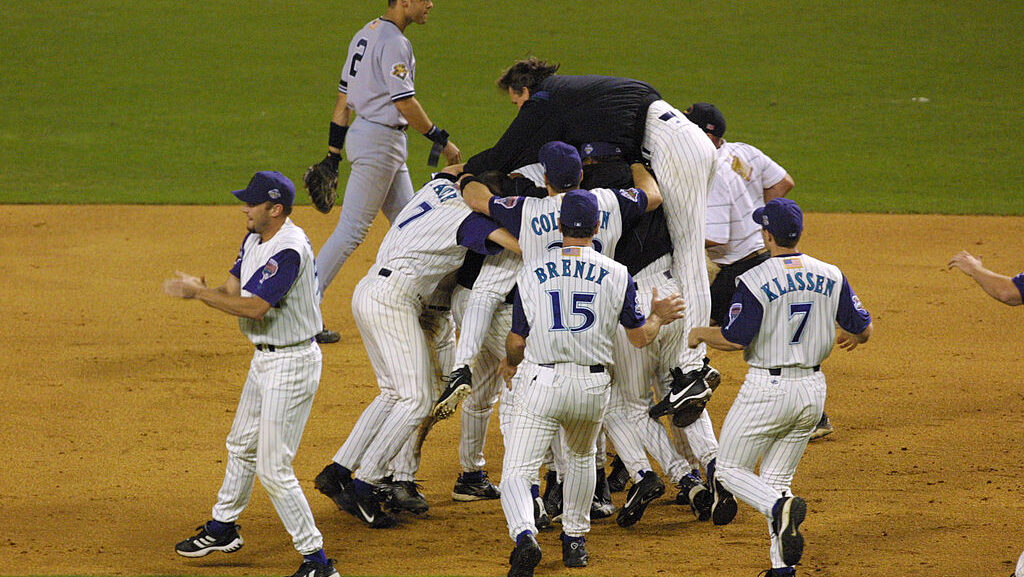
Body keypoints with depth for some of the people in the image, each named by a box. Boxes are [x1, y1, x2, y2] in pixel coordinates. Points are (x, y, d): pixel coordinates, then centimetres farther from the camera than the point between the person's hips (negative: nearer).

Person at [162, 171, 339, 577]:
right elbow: (233, 289, 4)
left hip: (291, 364, -10)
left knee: (273, 469, -10)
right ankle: (223, 528, 45)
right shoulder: (255, 241, 6)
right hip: (264, 359, 10)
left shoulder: (290, 250, -25)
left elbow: (254, 307, -30)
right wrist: (197, 289, -16)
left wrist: (199, 293, -23)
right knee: (242, 446, 25)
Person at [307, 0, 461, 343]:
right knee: (353, 229, -8)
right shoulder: (393, 41, -16)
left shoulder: (367, 34, 14)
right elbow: (404, 102, -21)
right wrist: (441, 140, -13)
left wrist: (333, 153, 16)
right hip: (379, 139, -10)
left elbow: (344, 95, 15)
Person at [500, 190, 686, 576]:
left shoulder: (533, 272, -2)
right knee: (581, 457, 31)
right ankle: (574, 540, 33)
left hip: (541, 384, -2)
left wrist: (510, 364, 26)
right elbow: (640, 337, 7)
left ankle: (524, 534, -32)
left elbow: (516, 343, 3)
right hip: (592, 387, 2)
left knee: (516, 473, -5)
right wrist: (658, 316, 29)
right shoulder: (617, 275, -1)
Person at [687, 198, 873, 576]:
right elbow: (863, 328, 7)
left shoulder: (755, 280, -15)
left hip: (767, 388, -6)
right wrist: (852, 336, 31)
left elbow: (734, 339, -16)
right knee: (776, 477, 15)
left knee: (730, 470, 7)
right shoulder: (831, 276, 1)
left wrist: (700, 333, 3)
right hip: (813, 389, 6)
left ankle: (781, 506, -23)